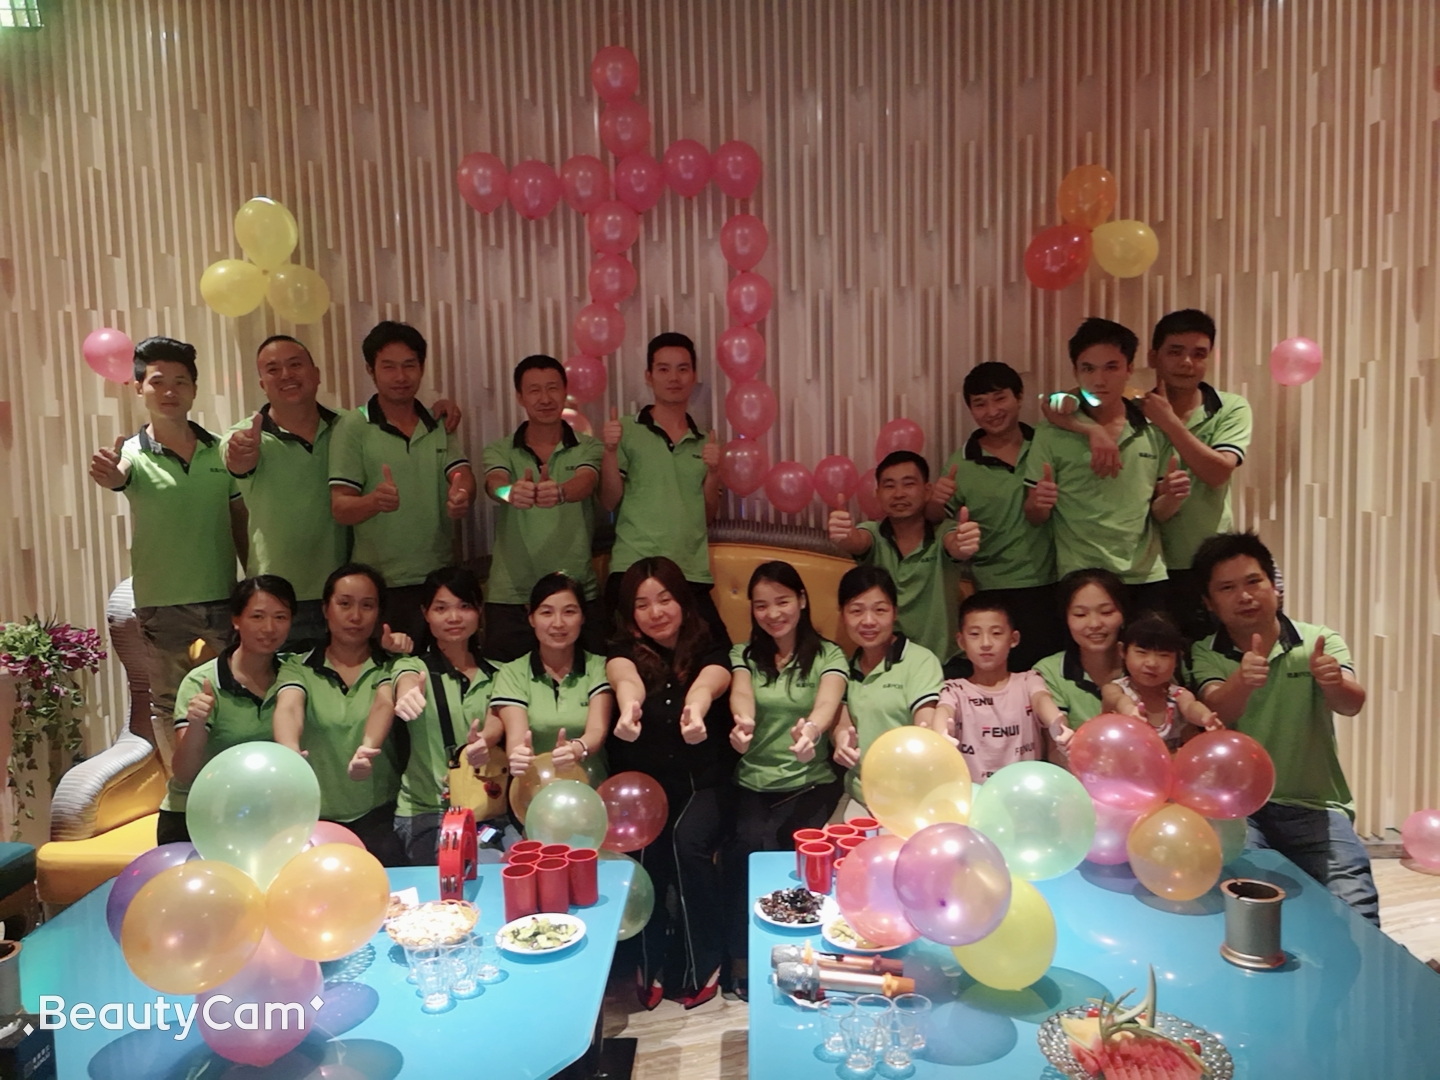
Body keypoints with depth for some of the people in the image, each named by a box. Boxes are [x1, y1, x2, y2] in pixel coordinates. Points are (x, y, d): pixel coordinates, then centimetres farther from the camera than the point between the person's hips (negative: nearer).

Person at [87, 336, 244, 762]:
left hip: (224, 603, 2)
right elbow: (119, 476, -28)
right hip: (164, 609, -2)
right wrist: (110, 476, -52)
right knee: (171, 711, 8)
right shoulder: (133, 454, -4)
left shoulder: (222, 452, 4)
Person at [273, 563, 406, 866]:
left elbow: (384, 705, -15)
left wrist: (367, 749, -38)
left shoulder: (391, 667, 5)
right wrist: (290, 751, -38)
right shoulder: (297, 667, 5)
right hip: (315, 816, 1)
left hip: (378, 816, -1)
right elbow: (289, 709, -14)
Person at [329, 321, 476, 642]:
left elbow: (464, 477, -4)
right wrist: (374, 501, -31)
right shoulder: (353, 427, -4)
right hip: (380, 585, -4)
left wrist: (462, 496, -28)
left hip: (440, 579, 4)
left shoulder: (440, 426, 9)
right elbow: (340, 508, -9)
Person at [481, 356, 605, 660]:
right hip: (510, 598, 1)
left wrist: (559, 492, -39)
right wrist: (510, 492, -38)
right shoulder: (499, 450, 7)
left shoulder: (588, 448, 5)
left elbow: (585, 483, -15)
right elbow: (494, 485, -14)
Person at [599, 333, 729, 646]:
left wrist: (713, 471, -2)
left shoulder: (704, 443, 13)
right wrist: (610, 450, -16)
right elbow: (610, 502, -3)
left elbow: (708, 515, 14)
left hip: (692, 574, 3)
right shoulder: (626, 432, 3)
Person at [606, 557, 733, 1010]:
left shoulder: (710, 651, -1)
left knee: (688, 841, -29)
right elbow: (626, 678, -26)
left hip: (704, 785, -1)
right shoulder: (625, 650, 1)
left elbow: (707, 684, -27)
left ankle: (703, 961, -6)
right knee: (644, 846, -28)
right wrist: (628, 707, -51)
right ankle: (650, 962, -5)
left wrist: (695, 710, -53)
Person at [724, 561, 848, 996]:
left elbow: (828, 700, -18)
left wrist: (812, 729, -42)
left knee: (790, 847, -27)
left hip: (812, 784, -1)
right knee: (749, 844, -26)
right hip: (753, 784, 1)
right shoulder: (743, 654, 10)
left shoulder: (828, 655, 3)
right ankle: (742, 955, -4)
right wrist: (743, 721, -37)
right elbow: (741, 693, -12)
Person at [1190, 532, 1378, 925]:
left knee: (1356, 917, -20)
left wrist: (1334, 683, -41)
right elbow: (1216, 713, -19)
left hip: (1314, 806, 1)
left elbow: (1351, 704, -15)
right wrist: (1242, 680, -43)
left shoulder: (1320, 642, 2)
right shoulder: (1205, 655, 1)